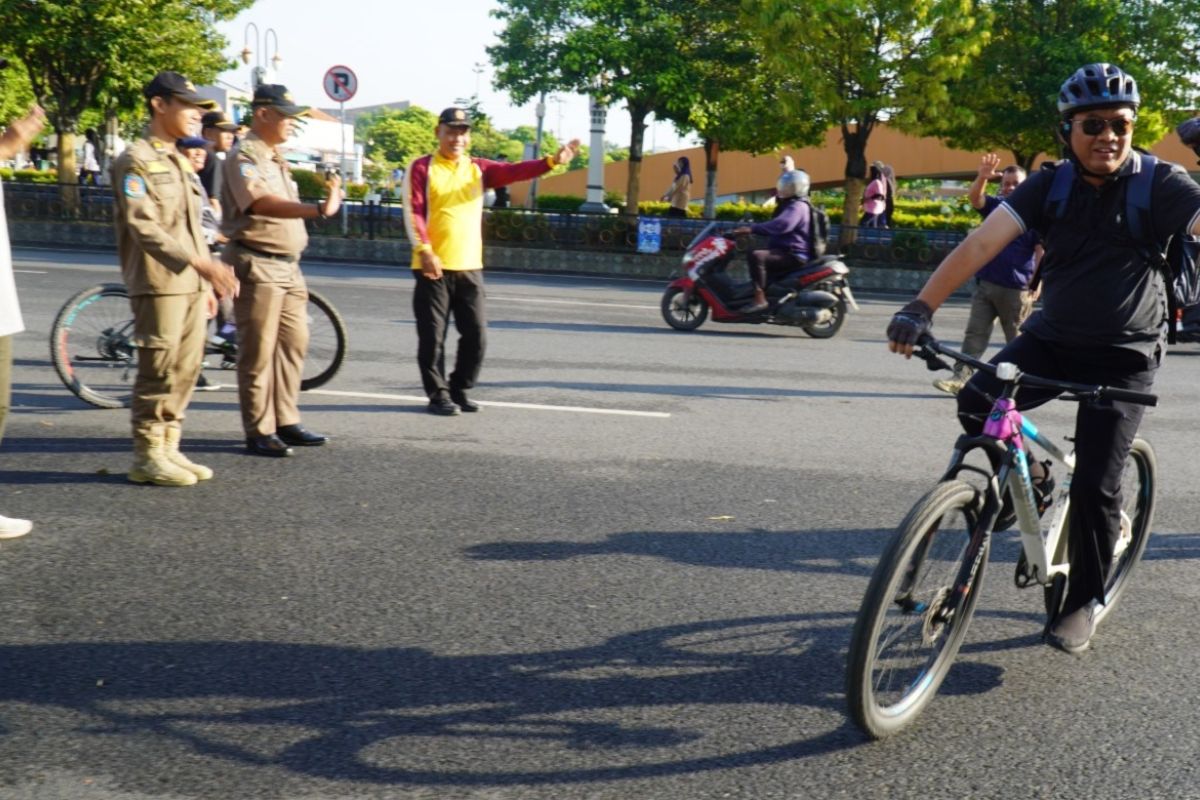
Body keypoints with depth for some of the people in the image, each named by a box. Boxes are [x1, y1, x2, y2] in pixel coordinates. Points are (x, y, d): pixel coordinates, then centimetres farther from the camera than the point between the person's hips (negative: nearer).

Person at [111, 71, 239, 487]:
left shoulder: (180, 163, 21)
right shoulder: (135, 160, -6)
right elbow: (143, 226, -17)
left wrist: (207, 283, 19)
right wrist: (199, 263, -24)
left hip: (191, 284, 8)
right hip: (159, 284, -8)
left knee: (185, 370, 8)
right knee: (158, 371, -6)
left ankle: (169, 448, 16)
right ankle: (147, 456, 3)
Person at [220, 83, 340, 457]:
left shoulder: (276, 158, 19)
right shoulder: (244, 156, -11)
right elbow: (260, 202, -29)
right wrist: (318, 209, -40)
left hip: (288, 265, 9)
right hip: (257, 265, -9)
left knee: (293, 345, 11)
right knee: (258, 352, -4)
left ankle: (286, 422, 21)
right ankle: (259, 432, 3)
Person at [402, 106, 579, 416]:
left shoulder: (478, 168, 11)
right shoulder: (421, 168, 0)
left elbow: (515, 171, -4)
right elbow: (413, 212, -10)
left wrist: (552, 161, -18)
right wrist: (424, 250, -23)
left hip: (470, 267, 4)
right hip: (433, 267, -4)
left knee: (476, 335, 6)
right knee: (433, 336, 1)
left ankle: (460, 390, 22)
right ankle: (438, 395, 13)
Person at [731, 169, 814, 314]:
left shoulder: (797, 207, -15)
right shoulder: (790, 205, 20)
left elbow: (780, 225, -33)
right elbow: (776, 226, 31)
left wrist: (751, 228, -36)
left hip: (792, 255, -12)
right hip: (787, 253, 12)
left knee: (755, 256, -31)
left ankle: (760, 299, -35)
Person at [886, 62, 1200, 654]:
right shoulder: (1050, 186, -9)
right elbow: (984, 240, -21)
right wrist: (922, 305, -35)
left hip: (1123, 355, -3)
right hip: (1050, 337, 3)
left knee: (1095, 486, -7)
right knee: (977, 404, -19)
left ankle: (1084, 600, 16)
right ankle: (1030, 482, 12)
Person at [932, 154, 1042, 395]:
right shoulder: (995, 206, 9)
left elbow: (1041, 251, -5)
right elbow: (974, 197, -9)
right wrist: (982, 177, -29)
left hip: (1017, 289, -4)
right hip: (986, 283, 4)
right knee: (974, 333, -1)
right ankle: (961, 377, -4)